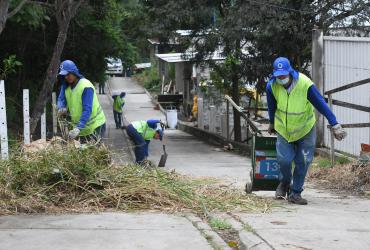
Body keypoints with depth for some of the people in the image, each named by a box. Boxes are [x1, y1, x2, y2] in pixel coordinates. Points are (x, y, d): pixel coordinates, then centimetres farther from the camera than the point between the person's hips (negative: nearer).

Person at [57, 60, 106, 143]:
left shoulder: (86, 86, -23)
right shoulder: (66, 86, 2)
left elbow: (87, 110, -30)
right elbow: (61, 99, -2)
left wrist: (78, 128, -40)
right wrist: (61, 108, -28)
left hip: (95, 126, -8)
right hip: (80, 126, 8)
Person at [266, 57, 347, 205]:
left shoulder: (305, 84, -26)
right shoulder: (272, 86, -16)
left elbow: (321, 105, -19)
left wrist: (335, 126, -19)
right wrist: (272, 124, 21)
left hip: (305, 129, -1)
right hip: (283, 129, 1)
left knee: (303, 162, -3)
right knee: (284, 159, -9)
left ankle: (295, 193, 11)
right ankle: (284, 183, 22)